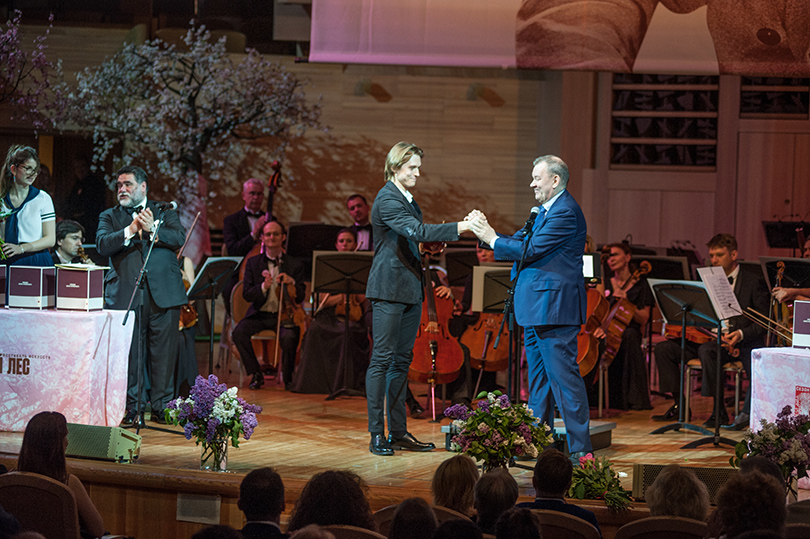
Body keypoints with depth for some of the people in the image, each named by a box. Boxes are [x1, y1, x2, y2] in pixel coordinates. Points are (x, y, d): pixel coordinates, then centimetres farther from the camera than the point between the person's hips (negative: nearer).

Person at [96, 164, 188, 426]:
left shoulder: (164, 212, 16)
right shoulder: (110, 217, 15)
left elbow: (180, 238, -1)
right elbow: (103, 245, -3)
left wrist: (152, 229, -14)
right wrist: (131, 230, -15)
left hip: (163, 292, 0)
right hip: (126, 293, 0)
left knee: (163, 350, 0)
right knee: (129, 351, -2)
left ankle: (161, 407, 8)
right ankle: (131, 408, 6)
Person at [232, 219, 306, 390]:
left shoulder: (295, 265, 4)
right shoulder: (253, 263, 7)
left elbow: (300, 298, 0)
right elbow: (246, 294, -2)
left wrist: (291, 283, -21)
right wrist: (263, 287, -22)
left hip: (284, 315, -2)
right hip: (260, 314, 2)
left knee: (289, 337, -34)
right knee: (239, 332, -27)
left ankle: (288, 377, -7)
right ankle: (256, 375, -9)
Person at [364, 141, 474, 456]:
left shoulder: (408, 200, 17)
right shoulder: (387, 200, -13)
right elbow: (417, 231, -25)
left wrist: (432, 240, 4)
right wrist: (458, 228, -28)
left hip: (410, 289, 9)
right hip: (389, 289, -9)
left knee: (402, 360, 9)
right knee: (383, 359, -7)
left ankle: (398, 432, 13)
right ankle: (376, 434, -6)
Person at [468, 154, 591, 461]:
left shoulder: (565, 212, -15)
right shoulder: (547, 211, 19)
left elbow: (531, 250, -19)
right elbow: (522, 242, 15)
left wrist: (492, 239, -11)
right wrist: (486, 232, 4)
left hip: (554, 308, -11)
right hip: (537, 310, 11)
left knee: (563, 375, -11)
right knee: (538, 378, 15)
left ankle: (580, 449, -10)